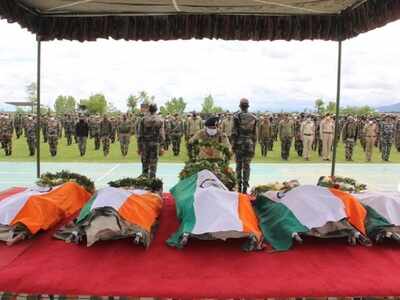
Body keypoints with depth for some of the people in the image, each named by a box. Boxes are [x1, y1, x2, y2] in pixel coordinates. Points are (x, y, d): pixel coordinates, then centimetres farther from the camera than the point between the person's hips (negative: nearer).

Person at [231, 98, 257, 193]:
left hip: (239, 143, -1)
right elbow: (254, 133, 6)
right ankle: (245, 187, 2)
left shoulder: (237, 116, -5)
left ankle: (239, 186, 12)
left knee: (238, 165, 9)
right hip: (249, 144, 2)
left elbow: (234, 132, -8)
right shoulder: (253, 117, 4)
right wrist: (254, 146, 12)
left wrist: (233, 144, -3)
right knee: (246, 166, 4)